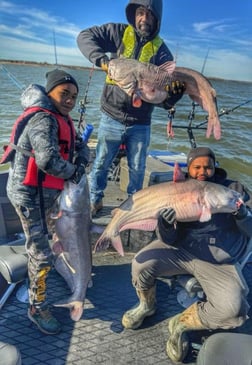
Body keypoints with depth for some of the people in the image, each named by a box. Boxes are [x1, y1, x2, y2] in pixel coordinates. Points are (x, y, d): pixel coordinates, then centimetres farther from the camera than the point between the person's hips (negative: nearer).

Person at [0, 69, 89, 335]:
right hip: (29, 194, -10)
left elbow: (80, 146, 10)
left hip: (45, 192, 10)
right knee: (41, 254, -2)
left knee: (44, 235, 30)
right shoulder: (43, 119, -23)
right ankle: (37, 308, 18)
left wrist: (81, 164, -11)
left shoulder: (61, 120, 8)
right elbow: (48, 160, -38)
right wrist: (72, 172, -20)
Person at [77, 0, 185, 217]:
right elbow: (85, 36, -7)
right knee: (101, 163, 12)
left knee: (137, 169, 13)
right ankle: (95, 201, 35)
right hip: (112, 118, 0)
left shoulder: (161, 50, -2)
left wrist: (175, 93, -31)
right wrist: (102, 59, -24)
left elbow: (164, 99, -7)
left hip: (140, 124, 1)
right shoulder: (119, 33, -2)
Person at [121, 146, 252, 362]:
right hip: (181, 249, 1)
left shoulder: (235, 189, 0)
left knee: (233, 310, -25)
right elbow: (170, 241, -7)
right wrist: (166, 224, -30)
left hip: (219, 262, 0)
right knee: (141, 263, -21)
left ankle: (182, 323, 4)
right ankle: (147, 305, 14)